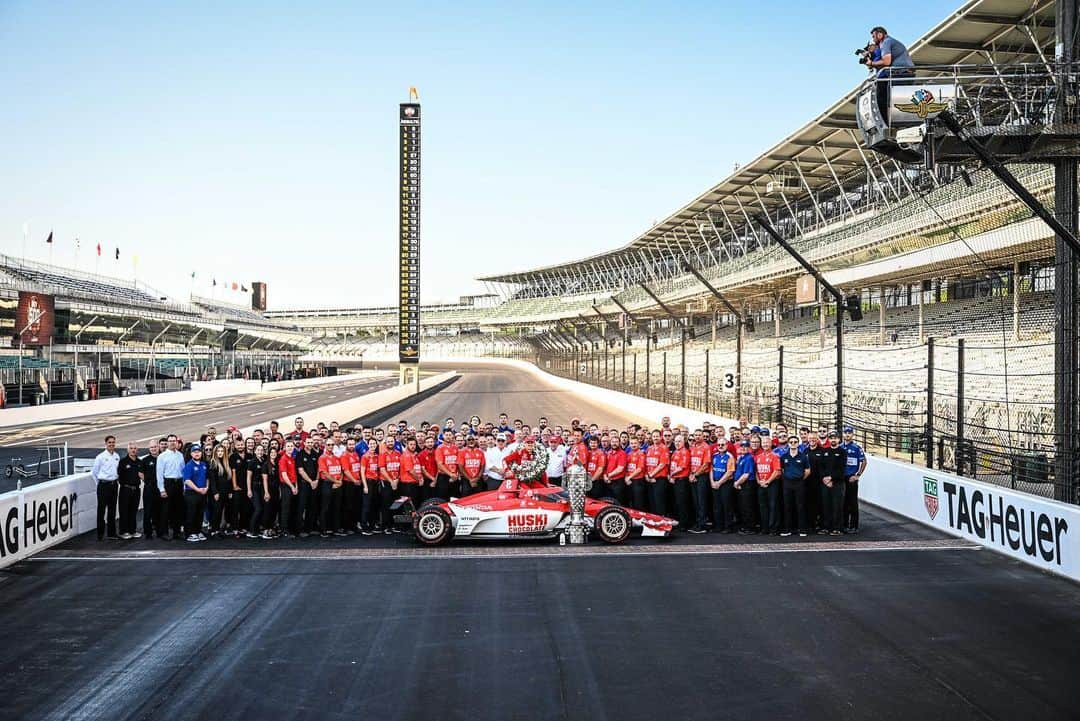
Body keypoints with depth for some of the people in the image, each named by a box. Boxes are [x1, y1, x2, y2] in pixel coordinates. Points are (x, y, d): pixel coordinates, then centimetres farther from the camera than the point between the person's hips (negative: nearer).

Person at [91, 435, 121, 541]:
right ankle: (100, 534, 7)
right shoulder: (101, 457, -7)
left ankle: (111, 533, 17)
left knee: (112, 510, 10)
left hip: (114, 485, 5)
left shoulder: (117, 456, 6)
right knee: (101, 510, 0)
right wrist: (99, 484, 3)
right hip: (103, 485, -5)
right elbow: (93, 472, -1)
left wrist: (115, 480, 10)